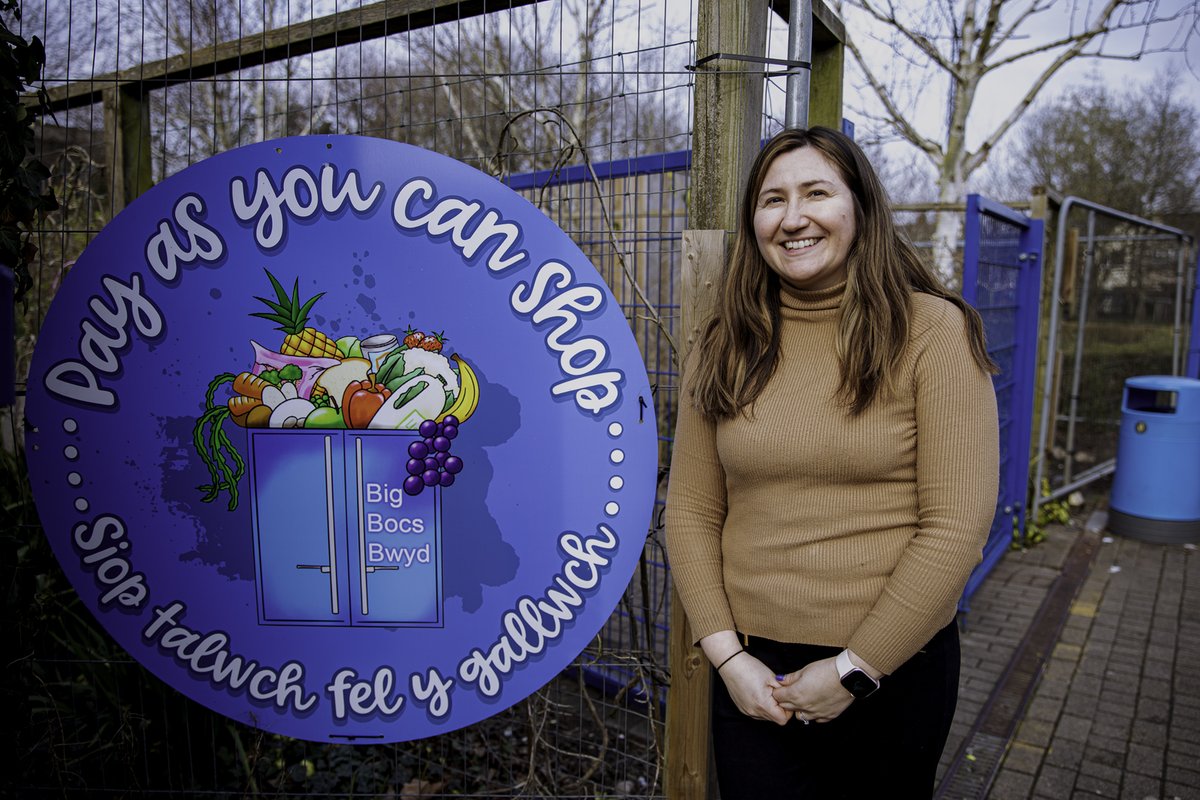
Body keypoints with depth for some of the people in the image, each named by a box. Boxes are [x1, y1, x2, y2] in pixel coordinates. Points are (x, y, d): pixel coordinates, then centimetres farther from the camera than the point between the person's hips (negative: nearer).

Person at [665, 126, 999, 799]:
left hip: (896, 671, -2)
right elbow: (691, 512, 1)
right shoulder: (723, 348, 1)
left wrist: (855, 667, -11)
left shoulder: (933, 331, -8)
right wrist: (727, 655, -6)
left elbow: (959, 524, -12)